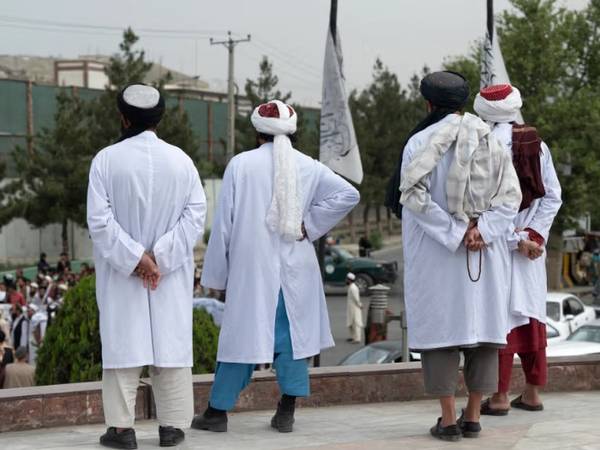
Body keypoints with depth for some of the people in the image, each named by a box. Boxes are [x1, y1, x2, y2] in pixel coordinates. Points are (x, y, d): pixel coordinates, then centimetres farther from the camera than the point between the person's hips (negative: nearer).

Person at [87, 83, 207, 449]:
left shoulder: (106, 160, -8)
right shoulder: (181, 160, -2)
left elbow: (99, 219, -14)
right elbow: (196, 214, -8)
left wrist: (134, 258, -12)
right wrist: (161, 256, -11)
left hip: (121, 273, -1)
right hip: (172, 274, 2)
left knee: (123, 343, 4)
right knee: (170, 343, 7)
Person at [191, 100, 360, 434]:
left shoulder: (241, 164, -5)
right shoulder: (309, 167, 1)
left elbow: (224, 223, -3)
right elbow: (348, 195, -7)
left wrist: (216, 275, 4)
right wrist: (310, 226, -2)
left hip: (251, 268, -1)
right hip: (295, 269, 2)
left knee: (242, 336, 6)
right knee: (292, 336, 10)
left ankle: (218, 412, 13)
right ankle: (286, 414, 10)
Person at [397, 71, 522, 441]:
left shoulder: (420, 142, -5)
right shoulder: (492, 140, 6)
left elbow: (414, 195, -17)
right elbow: (510, 196, -3)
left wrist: (454, 234, -16)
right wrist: (480, 229, -13)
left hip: (435, 254, -3)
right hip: (487, 254, 3)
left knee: (440, 328, 2)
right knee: (483, 326, 10)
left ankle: (449, 420, 0)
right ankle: (473, 417, 12)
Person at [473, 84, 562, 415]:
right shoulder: (537, 144, 5)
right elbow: (553, 196, 1)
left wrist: (518, 240, -13)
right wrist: (534, 235, -4)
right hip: (532, 243, 5)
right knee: (532, 315, 12)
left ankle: (500, 396, -1)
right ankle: (533, 392, 17)